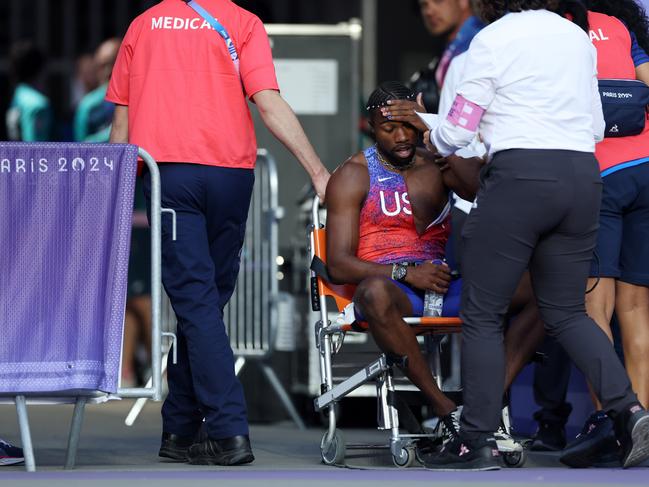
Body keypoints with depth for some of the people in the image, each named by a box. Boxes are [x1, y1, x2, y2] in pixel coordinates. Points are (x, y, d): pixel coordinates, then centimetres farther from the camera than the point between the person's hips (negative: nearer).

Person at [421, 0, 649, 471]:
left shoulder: (493, 39, -4)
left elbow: (457, 131, -2)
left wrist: (432, 139, 19)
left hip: (520, 174, -6)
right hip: (583, 175, 6)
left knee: (482, 314, 3)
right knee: (567, 312, 14)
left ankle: (478, 441, 2)